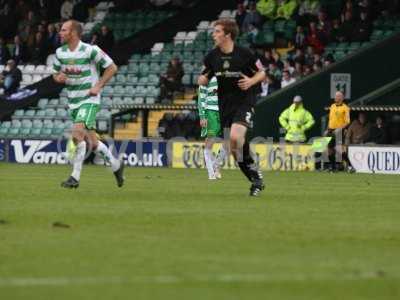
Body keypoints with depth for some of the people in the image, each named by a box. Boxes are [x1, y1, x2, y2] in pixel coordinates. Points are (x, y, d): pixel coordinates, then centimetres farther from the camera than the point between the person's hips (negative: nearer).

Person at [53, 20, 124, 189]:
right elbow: (56, 74, 16)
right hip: (73, 102, 7)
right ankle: (116, 165, 32)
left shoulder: (90, 51, -15)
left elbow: (112, 68, -7)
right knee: (92, 142, 10)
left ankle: (75, 177, -19)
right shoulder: (60, 53, 3)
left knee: (77, 133, -24)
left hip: (89, 100, -7)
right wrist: (58, 78, -8)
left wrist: (98, 86, -14)